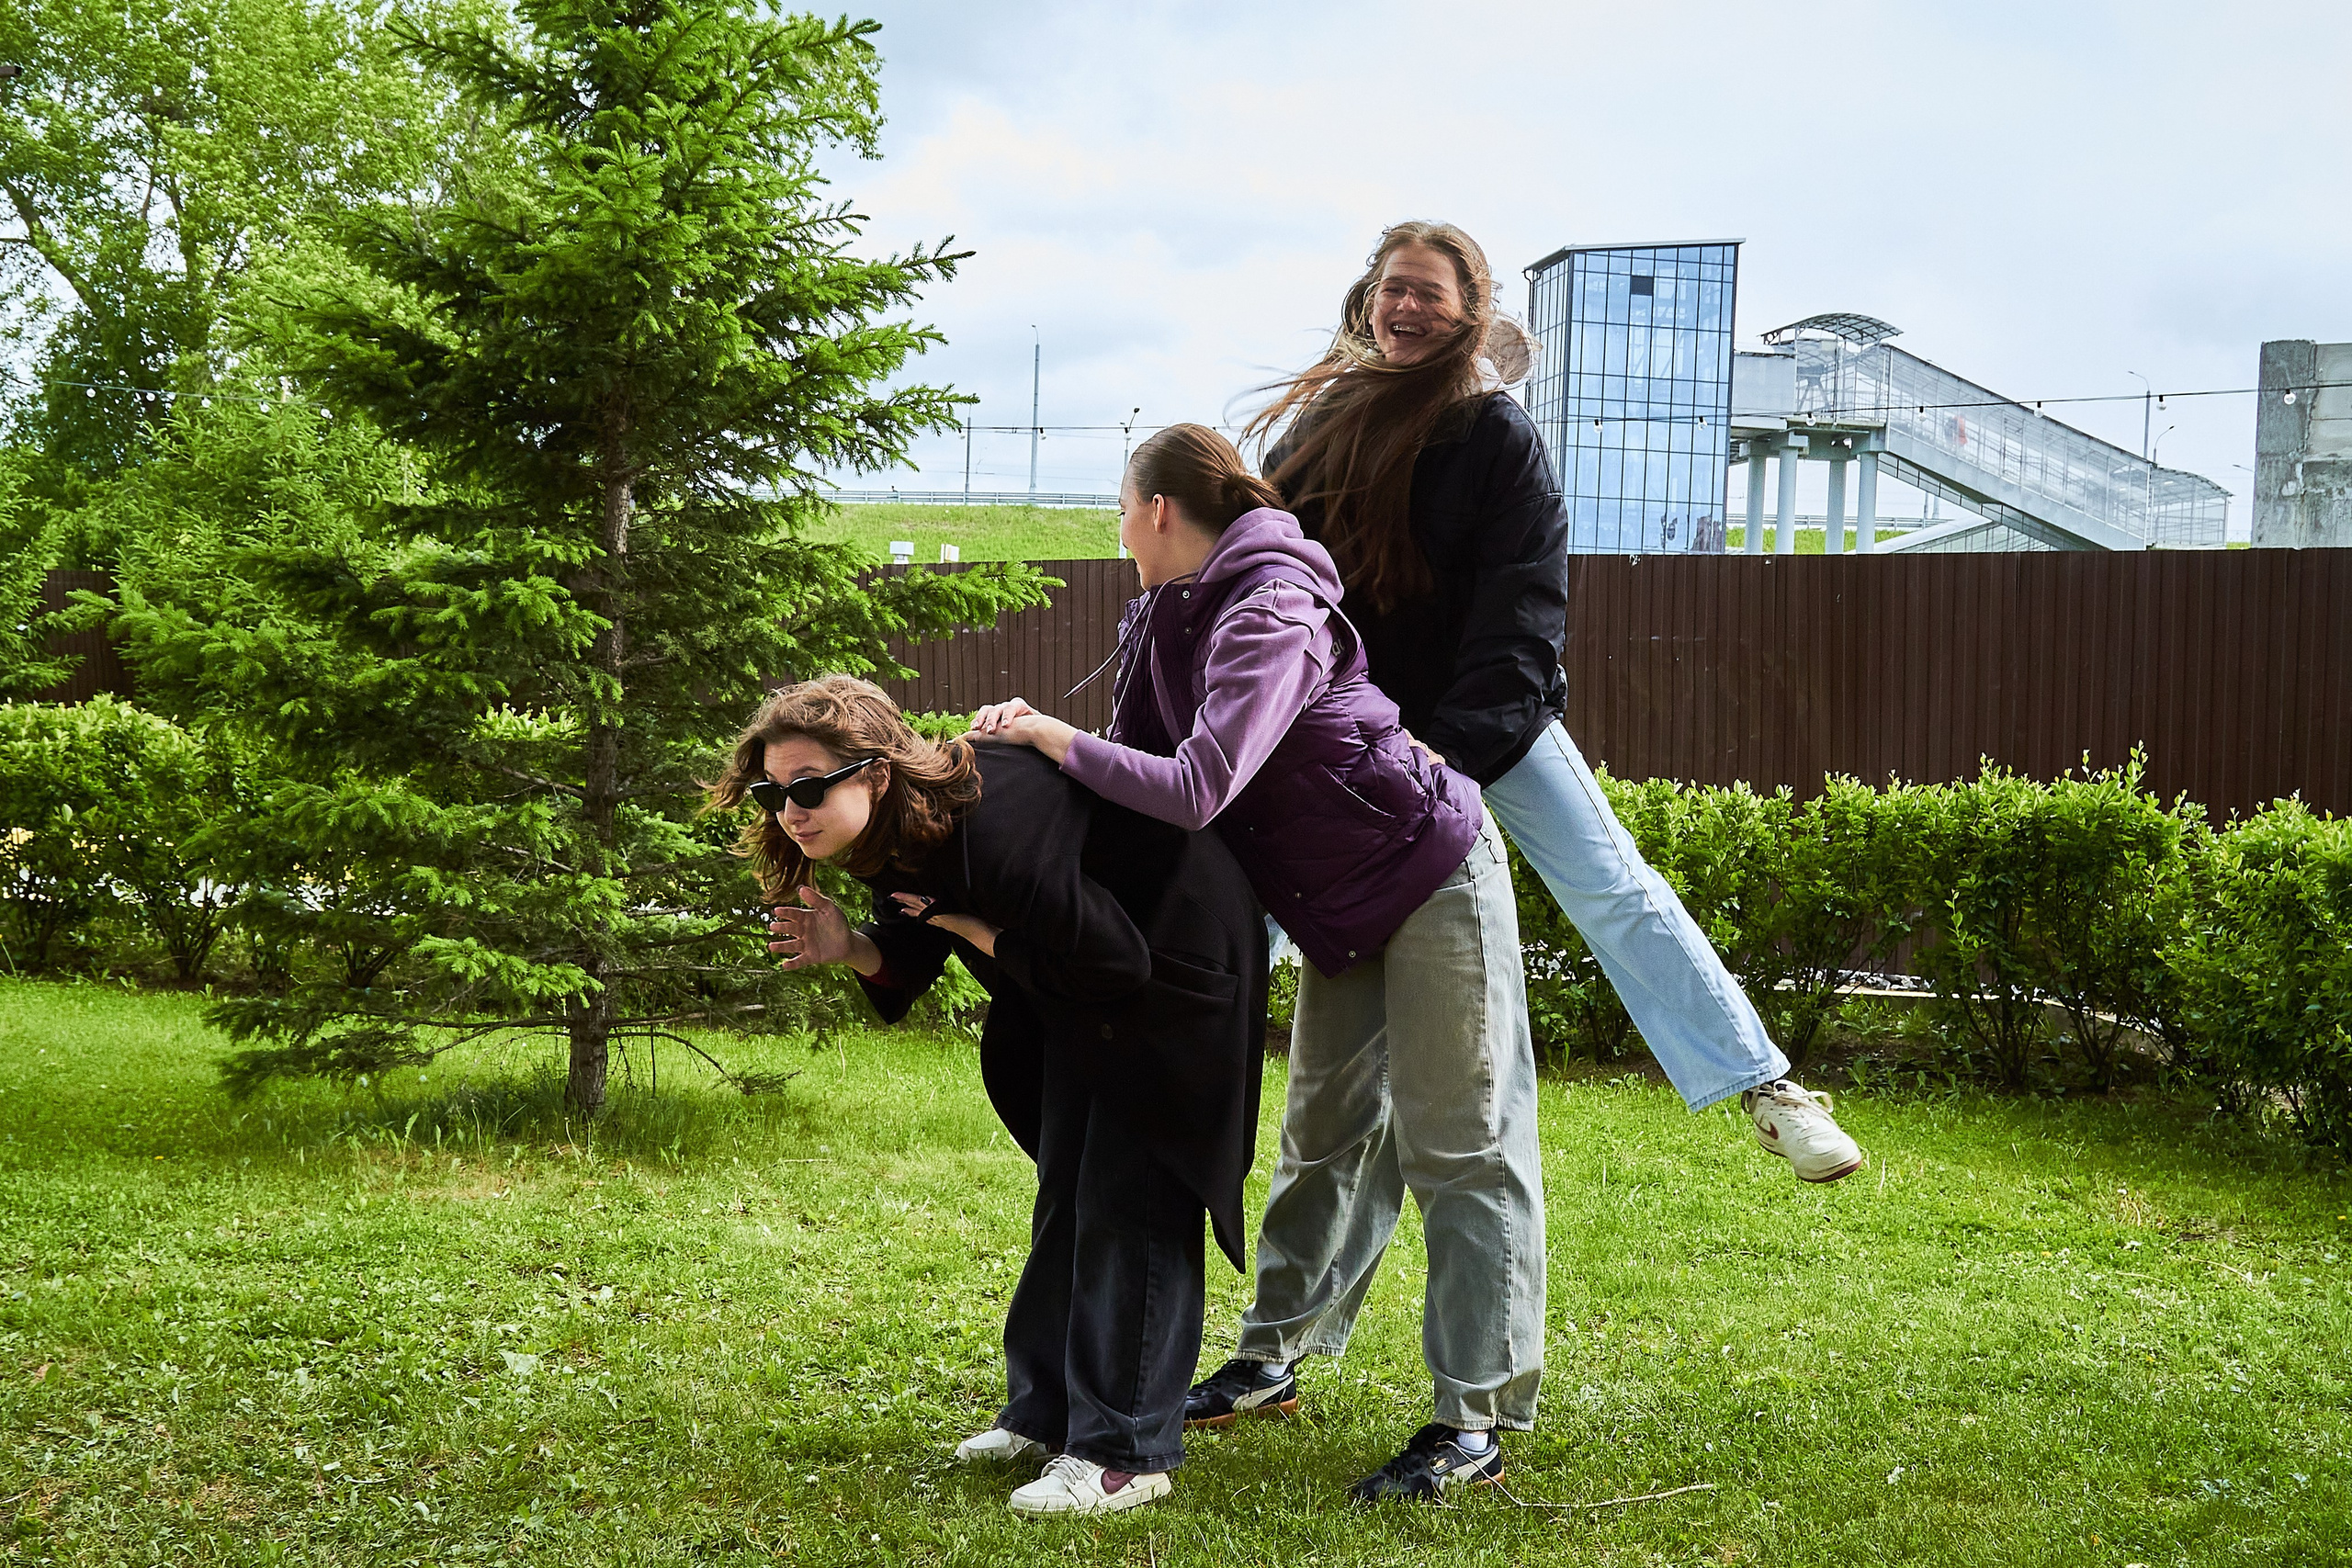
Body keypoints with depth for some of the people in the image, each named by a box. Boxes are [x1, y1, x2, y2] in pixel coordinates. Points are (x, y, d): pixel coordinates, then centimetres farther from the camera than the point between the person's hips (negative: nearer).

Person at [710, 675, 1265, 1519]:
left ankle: (1126, 1452, -6)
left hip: (1171, 962, -10)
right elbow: (921, 948, 4)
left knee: (1128, 1198, -11)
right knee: (1065, 1188, 16)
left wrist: (974, 930, -24)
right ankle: (1047, 1412, 28)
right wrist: (852, 948, -17)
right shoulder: (891, 836, -10)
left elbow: (1111, 961, -32)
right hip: (1079, 987, 10)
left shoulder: (991, 821, -37)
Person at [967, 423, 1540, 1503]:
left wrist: (1051, 736, -24)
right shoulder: (1169, 616, 3)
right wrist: (1032, 735, -12)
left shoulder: (1271, 615, -25)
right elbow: (1147, 771, 4)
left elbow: (1196, 789, -35)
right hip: (1342, 908, 10)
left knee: (1460, 1146, -6)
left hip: (1432, 882, -9)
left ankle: (1476, 1423, -4)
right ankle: (1273, 1362, 29)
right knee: (1327, 1133, 17)